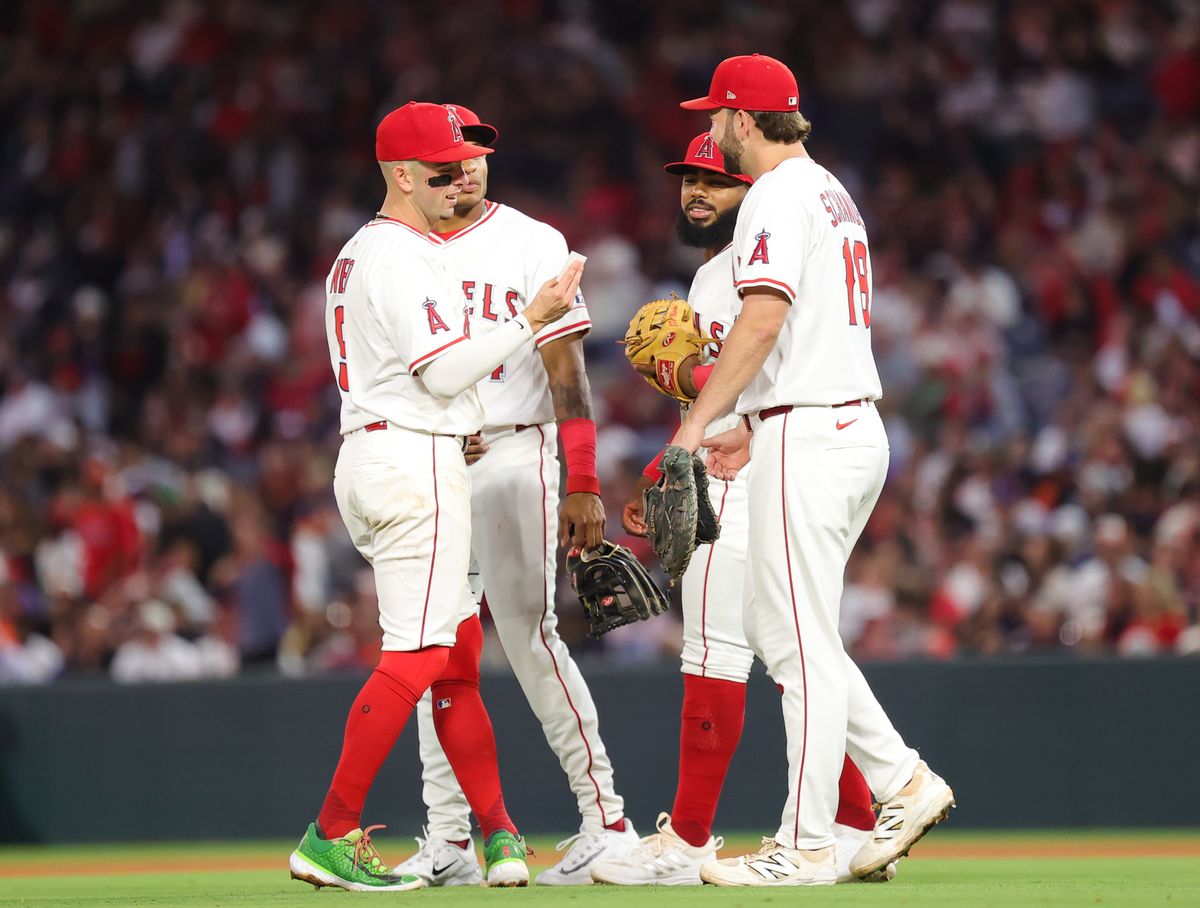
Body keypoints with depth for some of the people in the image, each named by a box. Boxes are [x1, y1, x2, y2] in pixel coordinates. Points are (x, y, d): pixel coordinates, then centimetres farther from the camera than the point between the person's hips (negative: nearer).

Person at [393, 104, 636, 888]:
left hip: (512, 455, -4)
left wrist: (584, 485, -11)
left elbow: (567, 371, -5)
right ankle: (450, 840, 7)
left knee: (531, 638, -10)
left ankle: (607, 817, -5)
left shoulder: (532, 244, 0)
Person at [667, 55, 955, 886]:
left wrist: (695, 424, -24)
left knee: (801, 643, -7)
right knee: (780, 628, 15)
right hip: (857, 425, 10)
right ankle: (904, 783, 10)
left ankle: (806, 848, -5)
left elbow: (765, 317, -23)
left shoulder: (780, 195, -11)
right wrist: (751, 427, 27)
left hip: (809, 440, -10)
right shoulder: (832, 193, 20)